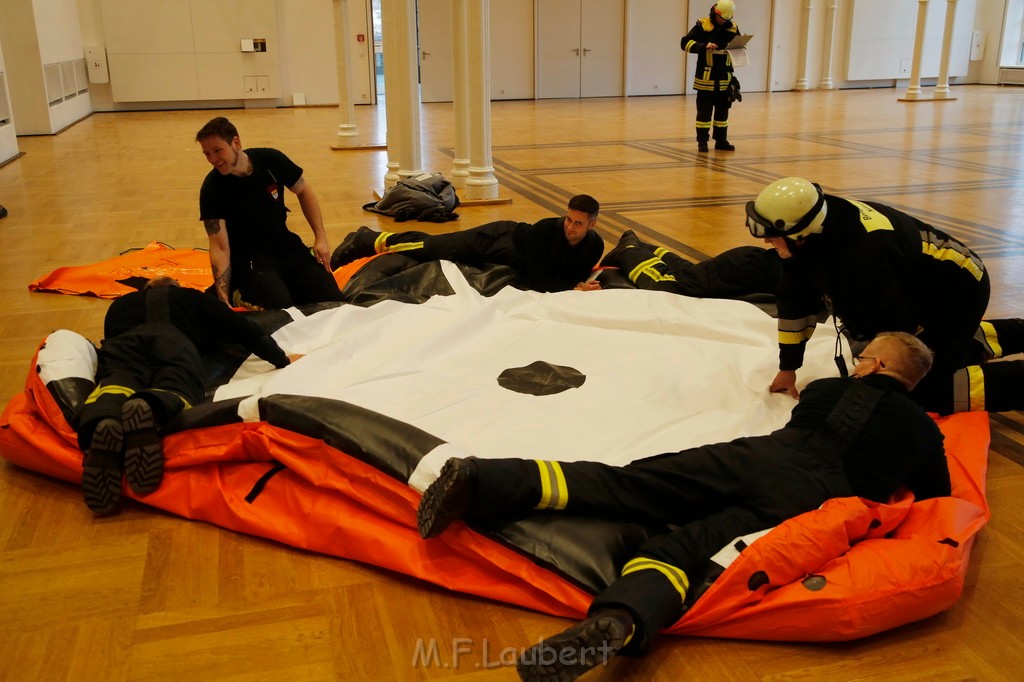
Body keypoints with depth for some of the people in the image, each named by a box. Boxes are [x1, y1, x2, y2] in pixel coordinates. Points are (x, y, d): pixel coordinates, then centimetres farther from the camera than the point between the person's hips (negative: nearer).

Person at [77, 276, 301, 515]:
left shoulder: (121, 303, 43)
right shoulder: (193, 298, 38)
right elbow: (245, 330, 31)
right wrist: (281, 359, 40)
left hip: (123, 343, 1)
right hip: (175, 342, -1)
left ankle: (103, 426, -61)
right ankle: (151, 408, -60)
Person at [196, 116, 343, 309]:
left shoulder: (270, 159, -8)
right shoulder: (212, 189, -15)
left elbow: (303, 191, 9)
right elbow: (219, 247, -19)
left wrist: (321, 237, 0)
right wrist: (223, 299, -30)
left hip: (287, 247, 4)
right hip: (249, 257, -3)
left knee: (332, 300, -13)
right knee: (281, 307, -30)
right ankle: (243, 293, 2)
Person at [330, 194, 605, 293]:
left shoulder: (594, 247, -21)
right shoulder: (546, 230, -37)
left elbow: (575, 275, -5)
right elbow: (534, 280, -37)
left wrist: (580, 284, -27)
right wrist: (573, 289, -41)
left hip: (513, 262, 5)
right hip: (500, 238, -5)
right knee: (431, 247, -1)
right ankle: (364, 241, 20)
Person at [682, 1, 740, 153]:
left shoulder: (733, 28, 6)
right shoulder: (702, 26, -6)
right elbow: (685, 43, -10)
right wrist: (704, 46, -23)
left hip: (725, 78, 4)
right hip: (706, 78, -4)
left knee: (723, 111, 9)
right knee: (704, 111, 0)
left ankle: (721, 140, 18)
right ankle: (702, 141, 9)